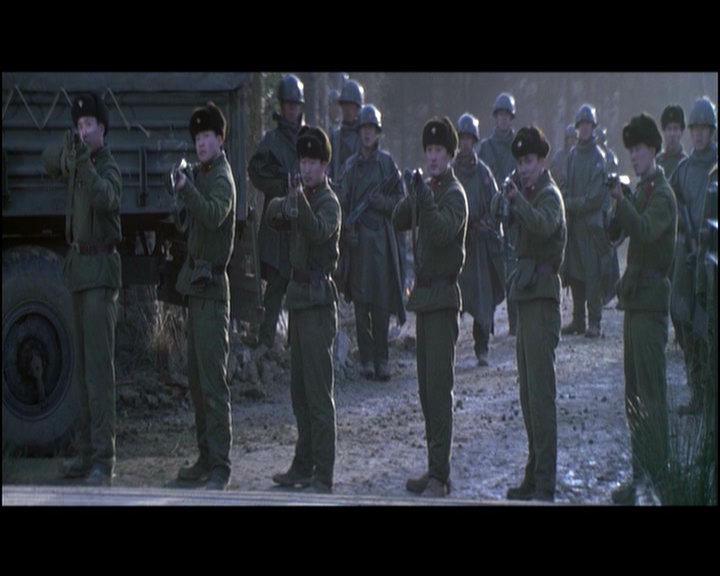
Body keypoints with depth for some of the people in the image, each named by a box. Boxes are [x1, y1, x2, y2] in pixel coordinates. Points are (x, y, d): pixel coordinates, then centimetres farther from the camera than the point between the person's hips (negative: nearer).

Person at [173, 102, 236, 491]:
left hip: (212, 287, -9)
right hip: (196, 283, 9)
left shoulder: (222, 180, -12)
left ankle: (220, 467, -12)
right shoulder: (201, 174, 15)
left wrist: (187, 189, -42)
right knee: (196, 377, 13)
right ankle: (206, 458, 20)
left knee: (213, 379, -11)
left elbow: (213, 215, -31)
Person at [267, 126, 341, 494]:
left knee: (319, 392, -10)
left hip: (318, 300, -9)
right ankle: (303, 466, 22)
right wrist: (285, 206, -15)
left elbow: (319, 231, -29)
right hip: (299, 298, 9)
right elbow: (273, 215, 7)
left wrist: (301, 202, -45)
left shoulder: (328, 202, -10)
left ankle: (323, 476, -10)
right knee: (299, 390, 14)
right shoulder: (303, 197, 15)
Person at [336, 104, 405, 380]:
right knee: (360, 302, 0)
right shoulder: (350, 165, 10)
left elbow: (399, 201, 7)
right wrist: (348, 230, -7)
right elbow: (343, 202, 7)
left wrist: (378, 201, -10)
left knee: (382, 300, -4)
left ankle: (381, 360, 2)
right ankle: (366, 359, 5)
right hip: (357, 239, 1)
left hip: (381, 236, -1)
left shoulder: (387, 163, 7)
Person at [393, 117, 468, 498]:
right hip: (424, 295, 9)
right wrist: (411, 196, -7)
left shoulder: (454, 194, -9)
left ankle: (440, 476, -14)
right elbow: (399, 221, 10)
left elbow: (443, 232, -24)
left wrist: (424, 198, -34)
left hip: (443, 297, -9)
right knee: (426, 388, 11)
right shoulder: (428, 188, 15)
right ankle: (434, 470, 16)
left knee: (439, 387, -12)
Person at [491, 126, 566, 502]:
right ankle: (534, 476, 19)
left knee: (540, 393, -11)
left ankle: (545, 484, -11)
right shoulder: (531, 194, 18)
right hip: (527, 297, 9)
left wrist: (517, 199, -45)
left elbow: (542, 225, -29)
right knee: (528, 394, 12)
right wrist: (502, 202, -4)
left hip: (542, 299, -9)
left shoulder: (549, 195, -9)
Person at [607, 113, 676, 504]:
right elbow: (615, 233, 13)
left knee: (651, 394, -9)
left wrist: (622, 201, -37)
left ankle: (657, 479, -8)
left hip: (651, 301, -9)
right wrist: (616, 207, -6)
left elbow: (646, 230, -27)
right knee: (634, 394, 11)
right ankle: (640, 475, 16)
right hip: (635, 298, 9)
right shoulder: (641, 191, 18)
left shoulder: (662, 195, -9)